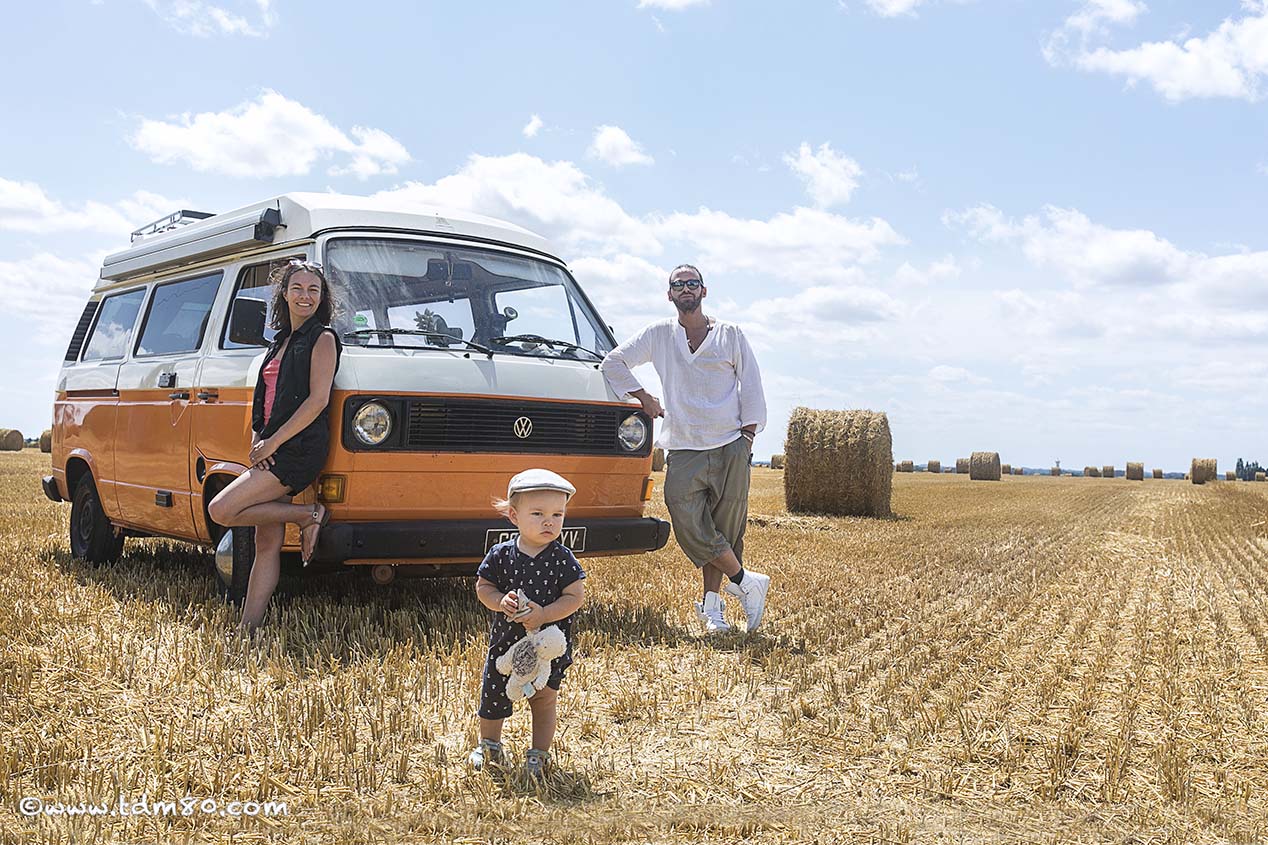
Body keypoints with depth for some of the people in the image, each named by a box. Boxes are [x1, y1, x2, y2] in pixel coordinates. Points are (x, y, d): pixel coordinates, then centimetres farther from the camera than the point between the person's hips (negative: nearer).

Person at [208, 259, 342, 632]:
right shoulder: (280, 342, 22)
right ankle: (247, 630, 6)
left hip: (299, 451, -7)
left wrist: (273, 442, -13)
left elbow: (318, 400, -12)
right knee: (267, 545, 5)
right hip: (273, 452, 7)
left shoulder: (322, 339, -2)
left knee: (221, 510, -16)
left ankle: (309, 515, -5)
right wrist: (258, 440, 4)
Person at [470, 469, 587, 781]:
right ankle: (489, 745, 39)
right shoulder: (501, 555, -9)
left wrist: (543, 615, -24)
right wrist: (500, 602, -21)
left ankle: (539, 755, 29)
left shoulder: (562, 559, -12)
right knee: (493, 697, 14)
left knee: (544, 701, 10)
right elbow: (483, 586, -1)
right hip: (505, 641, 2)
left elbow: (575, 596, -13)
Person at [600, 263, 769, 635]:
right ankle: (746, 581, 3)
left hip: (730, 447, -1)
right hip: (682, 451, 1)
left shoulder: (730, 335, 10)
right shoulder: (658, 335, 11)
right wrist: (643, 397, 6)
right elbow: (613, 362, 16)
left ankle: (711, 604, 9)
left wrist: (748, 436, 0)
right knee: (689, 524, -12)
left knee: (724, 527, -1)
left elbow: (751, 387, 9)